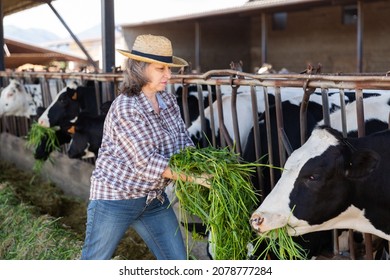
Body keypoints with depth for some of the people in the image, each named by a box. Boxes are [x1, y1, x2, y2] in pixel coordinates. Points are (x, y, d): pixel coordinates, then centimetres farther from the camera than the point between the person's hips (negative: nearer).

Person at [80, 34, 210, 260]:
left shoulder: (169, 101, 1)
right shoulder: (125, 109, -22)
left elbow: (184, 141, 3)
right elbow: (146, 163, -26)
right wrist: (192, 177, -25)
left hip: (154, 199, 7)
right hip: (114, 198, -7)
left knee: (176, 260, 7)